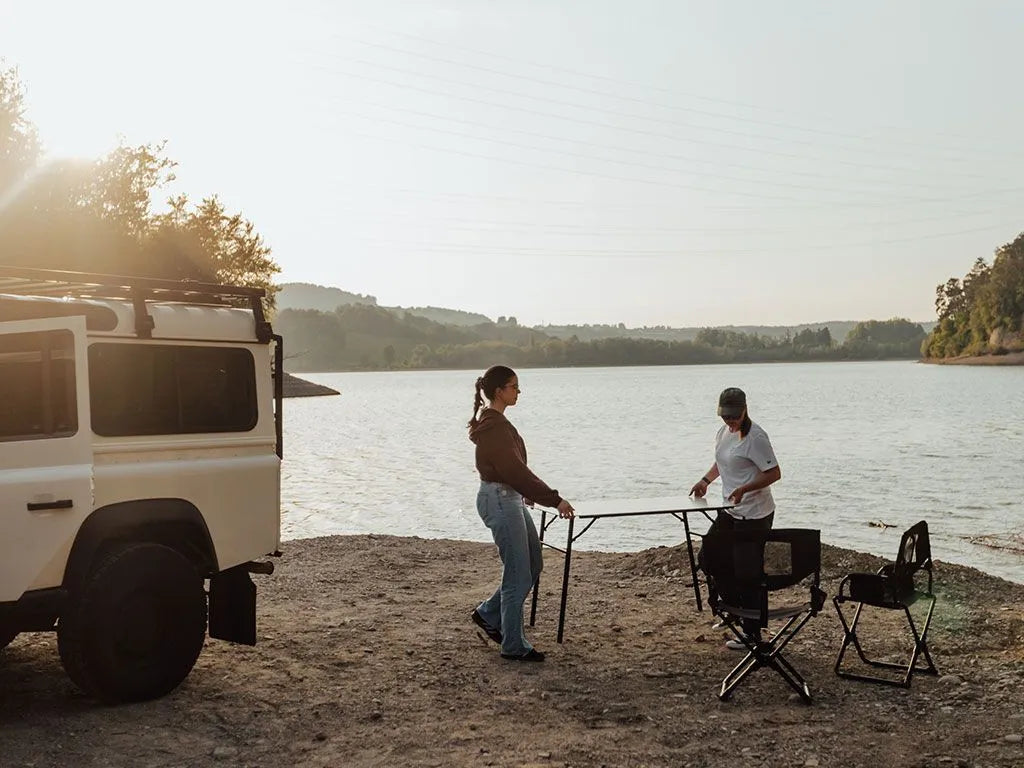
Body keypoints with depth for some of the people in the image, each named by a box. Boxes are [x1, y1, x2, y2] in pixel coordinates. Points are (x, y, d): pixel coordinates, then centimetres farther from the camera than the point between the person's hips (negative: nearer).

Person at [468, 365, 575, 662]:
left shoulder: (494, 422, 12)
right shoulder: (493, 427, -20)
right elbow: (515, 469, -25)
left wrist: (525, 492, 36)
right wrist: (554, 499, -24)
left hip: (510, 498, 10)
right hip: (500, 501, -10)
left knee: (532, 566, 16)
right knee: (519, 575, -2)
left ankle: (488, 614, 28)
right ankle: (514, 646, 9)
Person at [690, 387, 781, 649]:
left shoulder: (755, 437, -19)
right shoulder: (724, 432, 7)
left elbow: (774, 473, -20)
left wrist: (744, 489, -30)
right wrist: (706, 480, 10)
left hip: (755, 515, -9)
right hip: (731, 512, 9)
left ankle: (752, 634, 9)